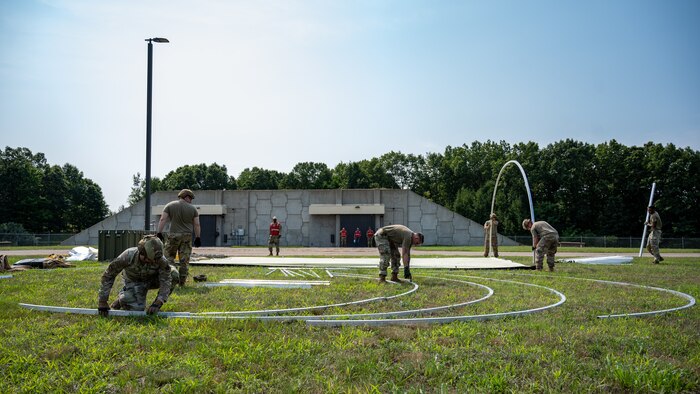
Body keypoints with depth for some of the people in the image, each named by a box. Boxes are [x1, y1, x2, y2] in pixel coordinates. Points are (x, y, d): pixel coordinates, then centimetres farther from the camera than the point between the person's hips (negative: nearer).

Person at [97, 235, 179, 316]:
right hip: (133, 281, -2)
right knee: (137, 308, -28)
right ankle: (123, 296, 8)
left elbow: (166, 281, -33)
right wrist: (102, 302, -28)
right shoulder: (128, 256, -37)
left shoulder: (161, 259, -35)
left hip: (151, 279, 2)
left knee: (174, 274, -26)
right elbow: (108, 276, -28)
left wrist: (157, 304, -46)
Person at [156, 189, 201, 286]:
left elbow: (163, 220, -3)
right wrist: (198, 238, 8)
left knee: (169, 257, 5)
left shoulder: (170, 205, 4)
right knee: (185, 260, 4)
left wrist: (159, 233, -2)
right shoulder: (193, 208, 4)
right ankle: (182, 281, 7)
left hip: (173, 235, -1)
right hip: (187, 236, 1)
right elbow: (197, 225, 3)